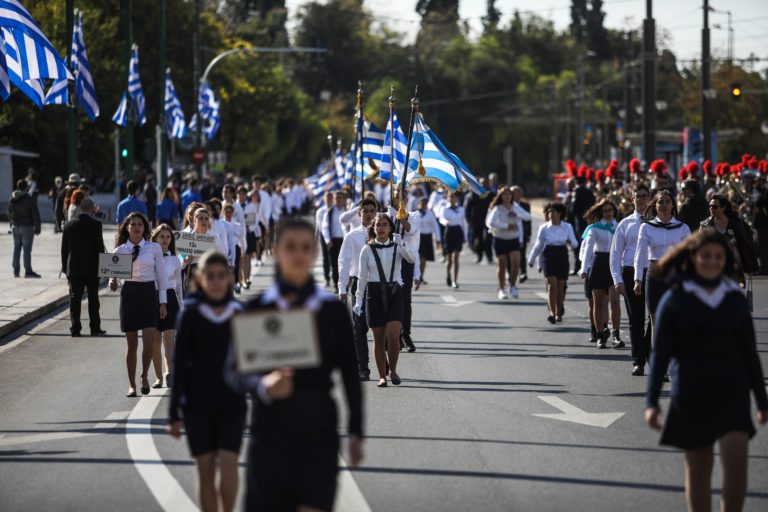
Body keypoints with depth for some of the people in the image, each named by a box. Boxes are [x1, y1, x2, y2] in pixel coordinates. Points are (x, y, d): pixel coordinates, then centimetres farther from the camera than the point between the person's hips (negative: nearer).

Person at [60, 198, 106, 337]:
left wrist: (65, 267, 12)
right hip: (91, 268, -2)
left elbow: (64, 248, 5)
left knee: (75, 299, 4)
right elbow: (100, 247, -9)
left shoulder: (69, 225, 1)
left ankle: (75, 329, 1)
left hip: (74, 268, 2)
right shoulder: (95, 225, -10)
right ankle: (95, 328, 11)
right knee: (93, 299, 8)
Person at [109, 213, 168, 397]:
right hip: (129, 294, 0)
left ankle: (144, 376, 11)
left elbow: (161, 276, 5)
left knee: (149, 341, -12)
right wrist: (112, 283, -17)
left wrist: (163, 302, 2)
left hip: (149, 294, 0)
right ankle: (131, 385, 14)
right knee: (132, 344, 3)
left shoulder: (154, 248, 3)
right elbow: (113, 273, 7)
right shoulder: (119, 251, 3)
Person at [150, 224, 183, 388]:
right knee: (155, 341, 5)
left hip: (169, 300, 0)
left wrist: (181, 307, 13)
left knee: (168, 339, -14)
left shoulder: (175, 260, 9)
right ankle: (158, 376, 11)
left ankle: (169, 372, -28)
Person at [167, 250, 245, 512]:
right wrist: (174, 413, -2)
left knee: (228, 464, -13)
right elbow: (180, 365, -1)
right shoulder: (190, 315, -3)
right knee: (205, 471, 3)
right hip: (198, 405, 0)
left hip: (232, 404, 0)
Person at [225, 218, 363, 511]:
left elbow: (350, 376, 8)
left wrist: (355, 432, 4)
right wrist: (263, 385, -22)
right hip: (271, 429, 0)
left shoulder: (333, 310, 5)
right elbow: (234, 372, -1)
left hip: (318, 431, 0)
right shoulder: (258, 308, 1)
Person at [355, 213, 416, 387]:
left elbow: (412, 259, -15)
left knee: (393, 336, -13)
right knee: (379, 339, 3)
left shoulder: (397, 247, 3)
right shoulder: (367, 250, 3)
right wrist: (358, 301, 0)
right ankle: (382, 376, 13)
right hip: (374, 293, 1)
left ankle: (393, 370, 8)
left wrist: (402, 244, -30)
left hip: (394, 294, -1)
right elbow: (362, 277, 4)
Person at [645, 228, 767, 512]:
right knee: (698, 468, 6)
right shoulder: (675, 299, 0)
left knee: (736, 459, -15)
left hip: (731, 391, 1)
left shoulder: (736, 298, 7)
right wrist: (652, 401, -7)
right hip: (691, 393, -1)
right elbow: (660, 353, -1)